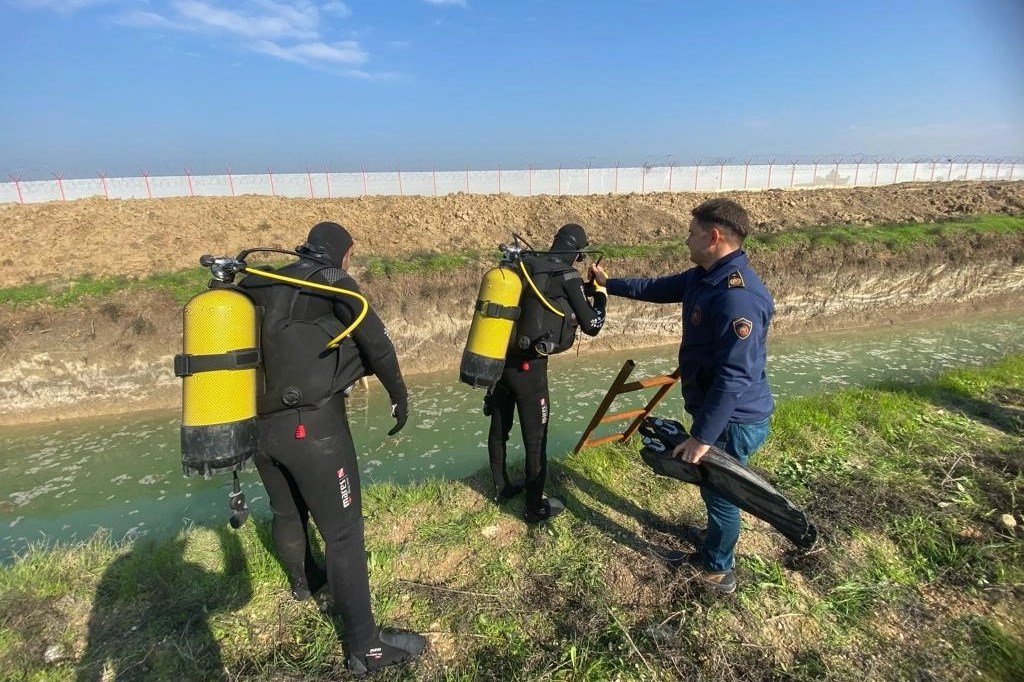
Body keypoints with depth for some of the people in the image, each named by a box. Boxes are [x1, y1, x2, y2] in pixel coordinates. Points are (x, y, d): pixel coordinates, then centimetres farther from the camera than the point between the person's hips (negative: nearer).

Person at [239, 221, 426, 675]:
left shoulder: (262, 286, 15)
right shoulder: (332, 281, -2)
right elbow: (376, 343, -6)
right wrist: (399, 394, 5)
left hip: (261, 425, 7)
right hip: (312, 425, -7)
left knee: (287, 514, 27)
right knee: (343, 531, -1)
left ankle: (304, 582, 53)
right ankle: (366, 648, 7)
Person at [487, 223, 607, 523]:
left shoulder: (525, 266, 7)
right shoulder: (568, 276, -8)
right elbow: (591, 326, -4)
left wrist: (582, 291, 26)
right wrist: (600, 295, 14)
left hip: (499, 361, 7)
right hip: (528, 367, -6)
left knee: (499, 428, 20)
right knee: (535, 438, 8)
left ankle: (501, 488, 40)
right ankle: (535, 507, 22)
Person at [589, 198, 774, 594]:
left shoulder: (739, 297, -31)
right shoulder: (703, 276, 1)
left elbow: (733, 378, -32)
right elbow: (658, 288, 19)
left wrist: (701, 436, -27)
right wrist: (609, 284, 26)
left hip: (734, 420, -9)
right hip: (720, 411, 9)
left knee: (719, 490, 12)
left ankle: (716, 569, 35)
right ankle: (715, 538, 53)